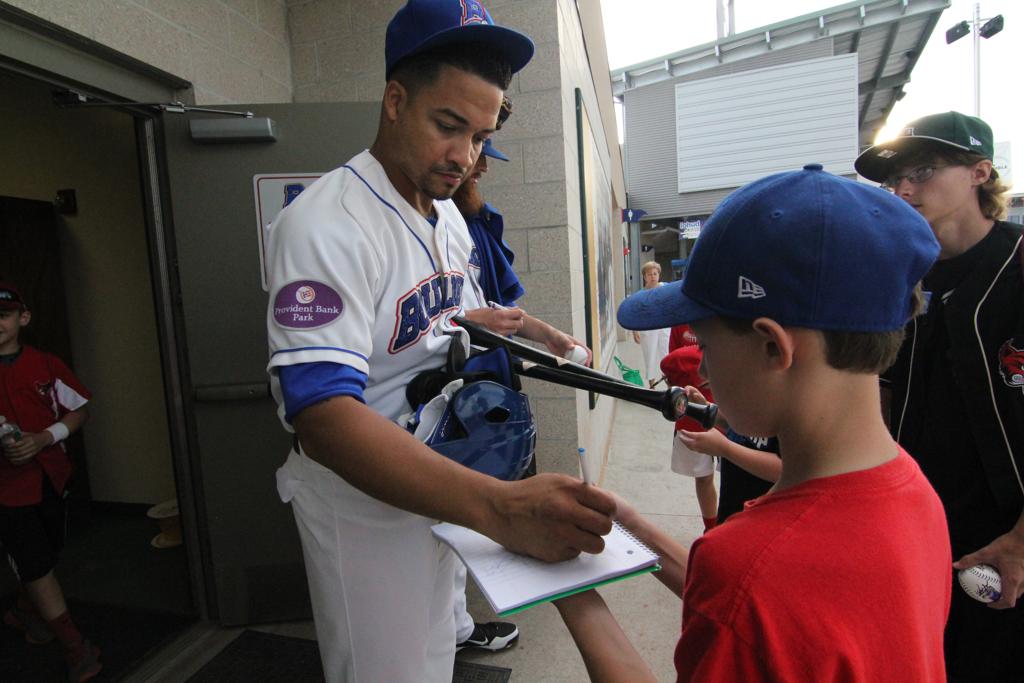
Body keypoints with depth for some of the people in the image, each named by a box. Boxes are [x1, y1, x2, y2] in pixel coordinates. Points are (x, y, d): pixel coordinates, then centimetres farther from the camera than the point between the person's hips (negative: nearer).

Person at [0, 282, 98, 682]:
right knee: (36, 566, 1)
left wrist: (43, 438, -15)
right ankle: (76, 648, 13)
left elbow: (79, 411, 2)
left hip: (50, 476, 3)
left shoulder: (46, 365, -3)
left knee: (46, 554, 18)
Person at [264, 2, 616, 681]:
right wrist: (498, 507, -46)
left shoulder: (452, 220, 5)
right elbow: (323, 416, -36)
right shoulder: (325, 223, -23)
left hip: (438, 486, 8)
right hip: (359, 498, -7)